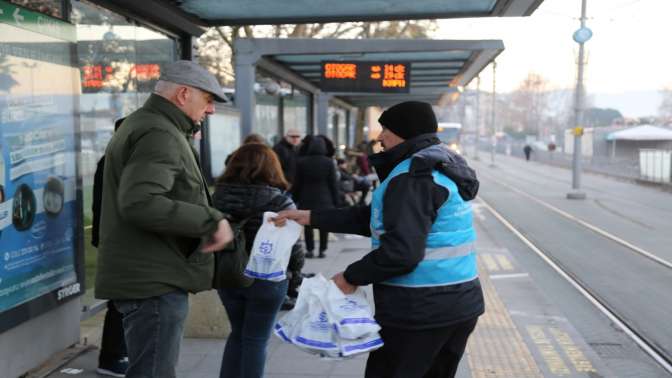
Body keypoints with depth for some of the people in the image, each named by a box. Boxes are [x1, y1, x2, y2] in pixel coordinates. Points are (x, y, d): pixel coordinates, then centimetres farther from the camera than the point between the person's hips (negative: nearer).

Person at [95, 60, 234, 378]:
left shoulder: (141, 124, 18)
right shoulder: (159, 134, -17)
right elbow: (139, 203, -30)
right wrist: (211, 220, -26)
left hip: (148, 276, 11)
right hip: (153, 280, -11)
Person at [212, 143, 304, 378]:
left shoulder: (218, 195, -3)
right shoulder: (279, 200, -15)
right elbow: (292, 245, -13)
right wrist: (296, 271, 4)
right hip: (267, 279, -4)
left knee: (237, 333, 22)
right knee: (255, 339, 9)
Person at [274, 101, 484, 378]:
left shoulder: (413, 177, -17)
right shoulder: (439, 167, 15)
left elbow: (401, 250, -27)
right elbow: (375, 218, 15)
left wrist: (352, 277, -13)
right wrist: (311, 217, 12)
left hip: (419, 312, -9)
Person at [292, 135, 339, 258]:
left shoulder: (301, 162, -4)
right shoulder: (329, 162, -4)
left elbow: (297, 183, 0)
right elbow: (333, 183, -2)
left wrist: (295, 199, 8)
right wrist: (335, 201, 4)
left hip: (307, 199, 0)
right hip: (325, 199, 0)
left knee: (308, 225, 9)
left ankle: (310, 250, 8)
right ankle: (322, 250, 10)